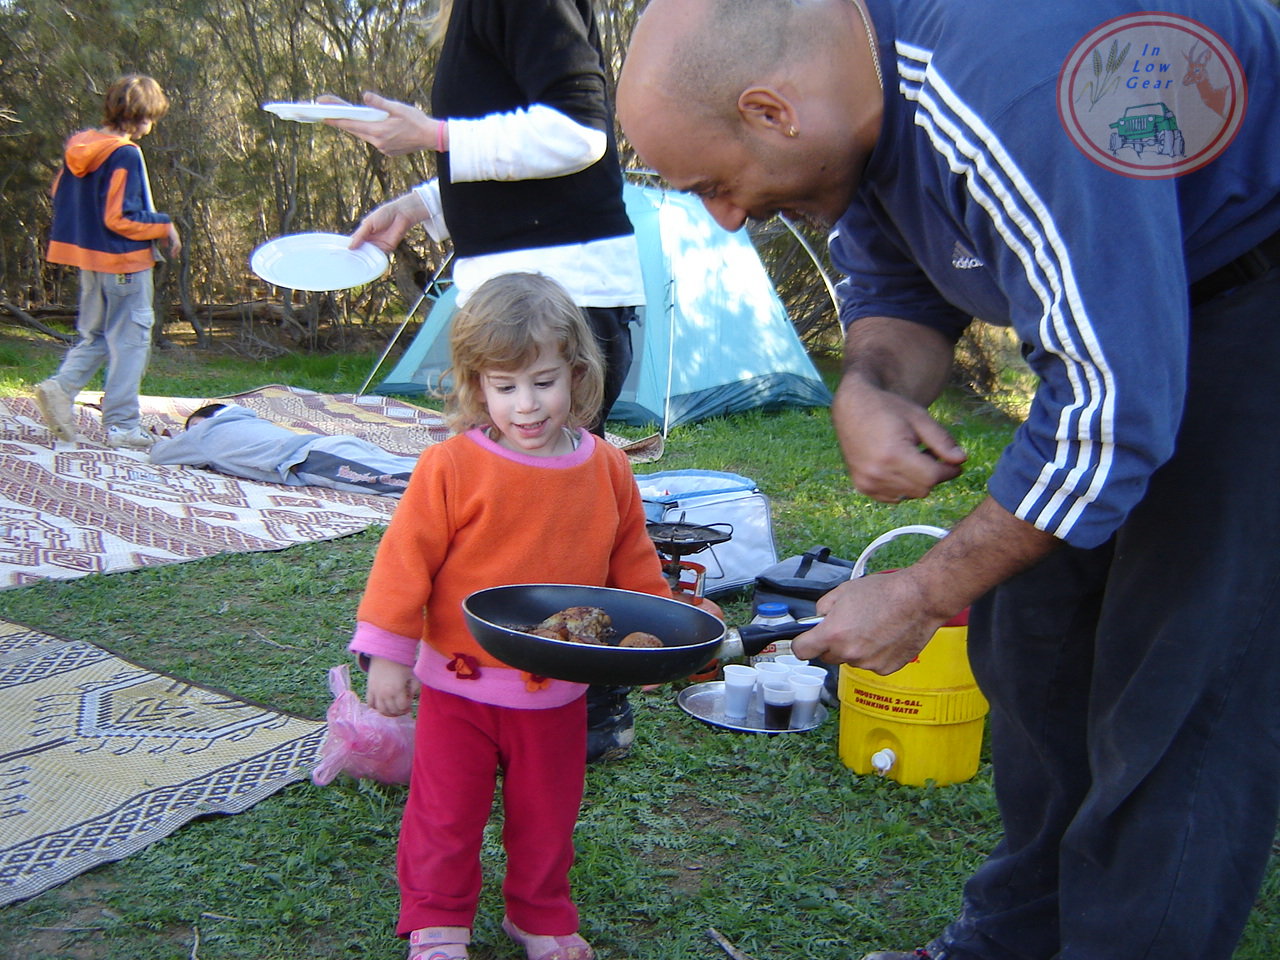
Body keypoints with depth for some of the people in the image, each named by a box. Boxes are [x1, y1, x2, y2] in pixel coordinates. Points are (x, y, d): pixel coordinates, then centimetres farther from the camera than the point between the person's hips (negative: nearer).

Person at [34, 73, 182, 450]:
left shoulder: (78, 146, 5)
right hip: (124, 262, -8)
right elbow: (121, 218, -22)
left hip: (87, 257, 8)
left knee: (94, 334, 21)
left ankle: (61, 386, 0)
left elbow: (59, 197, 12)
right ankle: (123, 425, 5)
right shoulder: (125, 154, -19)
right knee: (130, 340, 2)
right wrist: (165, 226, -10)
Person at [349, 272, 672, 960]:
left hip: (557, 692, 3)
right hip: (459, 683, -3)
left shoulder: (607, 470, -5)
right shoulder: (451, 467, -17)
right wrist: (387, 655, -12)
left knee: (546, 817, 18)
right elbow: (405, 560, -12)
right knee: (445, 813, 12)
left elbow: (634, 566, 8)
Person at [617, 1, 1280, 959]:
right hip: (1110, 306, 9)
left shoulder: (1014, 102, -37)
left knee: (1175, 684, -11)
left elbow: (1113, 410, -33)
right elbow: (897, 283, 6)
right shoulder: (854, 91, -8)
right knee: (1032, 636, 10)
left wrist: (925, 595, -22)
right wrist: (870, 389, -19)